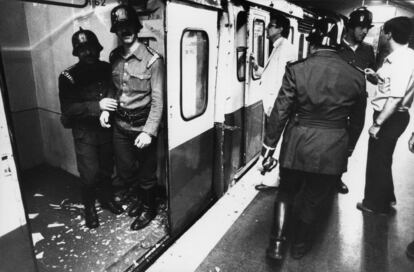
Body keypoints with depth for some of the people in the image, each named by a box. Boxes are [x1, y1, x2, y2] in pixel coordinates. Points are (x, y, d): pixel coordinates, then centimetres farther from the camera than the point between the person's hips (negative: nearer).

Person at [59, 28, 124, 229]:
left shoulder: (107, 69, 1)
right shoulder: (68, 76, -10)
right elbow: (67, 109, -17)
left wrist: (109, 109, -4)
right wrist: (97, 106, -27)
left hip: (107, 128, 3)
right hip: (85, 132, -3)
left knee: (107, 168, 15)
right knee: (90, 173, 0)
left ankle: (106, 198, 39)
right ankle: (89, 208, 25)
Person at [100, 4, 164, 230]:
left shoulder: (152, 59, -14)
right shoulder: (114, 57, 3)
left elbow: (157, 100, -16)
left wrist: (149, 131, -22)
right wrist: (106, 108, -1)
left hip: (142, 125, -5)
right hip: (120, 124, 6)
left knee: (146, 173, 10)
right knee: (124, 172, 18)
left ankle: (149, 209, 36)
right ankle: (141, 197, 47)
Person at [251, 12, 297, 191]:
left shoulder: (285, 49, -13)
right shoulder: (278, 47, 16)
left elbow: (283, 80, -20)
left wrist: (274, 106, -22)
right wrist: (257, 67, 5)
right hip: (271, 103, 9)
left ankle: (273, 179, 9)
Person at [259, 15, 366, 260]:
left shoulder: (296, 70, -13)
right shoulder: (356, 76, -5)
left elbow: (280, 112, -12)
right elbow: (357, 121, 5)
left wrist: (269, 147, -3)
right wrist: (348, 149, 20)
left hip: (297, 145, -1)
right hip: (333, 149, 2)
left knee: (287, 191, 22)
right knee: (314, 198, 20)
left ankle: (277, 242, 21)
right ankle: (300, 244, 39)